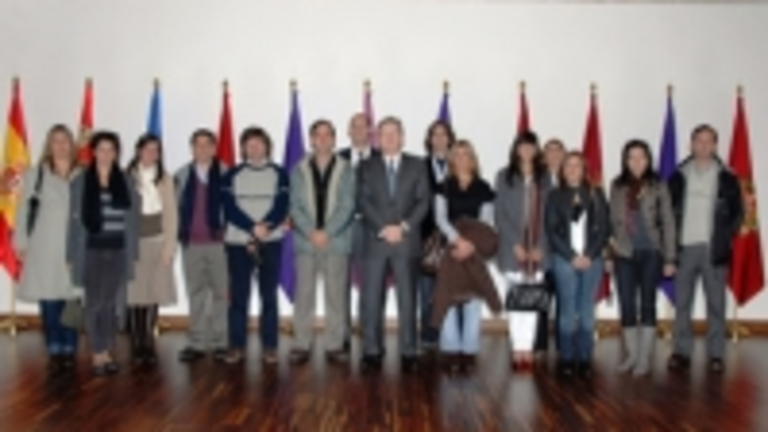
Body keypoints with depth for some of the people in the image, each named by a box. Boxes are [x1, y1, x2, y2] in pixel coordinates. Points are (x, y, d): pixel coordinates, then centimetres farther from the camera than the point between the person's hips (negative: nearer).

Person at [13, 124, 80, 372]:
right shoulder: (35, 175, 5)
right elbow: (24, 210, 6)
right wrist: (21, 244, 2)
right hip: (44, 249, 0)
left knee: (72, 302, 0)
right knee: (49, 303, 0)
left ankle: (69, 351, 11)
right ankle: (54, 352, 10)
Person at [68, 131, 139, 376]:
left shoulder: (125, 182, 5)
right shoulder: (81, 182, 1)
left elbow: (133, 219, 6)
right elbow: (75, 220, 1)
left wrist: (134, 253, 3)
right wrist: (72, 255, -2)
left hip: (118, 250, 2)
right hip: (91, 250, -1)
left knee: (111, 304, 6)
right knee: (94, 303, 0)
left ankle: (107, 352, 14)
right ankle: (97, 354, 8)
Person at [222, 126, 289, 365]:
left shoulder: (279, 174, 6)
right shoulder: (232, 175, 8)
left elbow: (282, 208, -3)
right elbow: (229, 209, -3)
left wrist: (263, 231, -16)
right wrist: (253, 228, -17)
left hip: (271, 242, 0)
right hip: (238, 242, 1)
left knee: (269, 294, 2)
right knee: (238, 295, 1)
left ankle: (269, 346, 7)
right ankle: (236, 346, 7)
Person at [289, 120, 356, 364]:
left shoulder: (345, 170, 5)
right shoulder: (299, 170, 9)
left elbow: (347, 206, -2)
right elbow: (296, 206, 2)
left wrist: (327, 232, -11)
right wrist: (312, 233, -11)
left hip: (337, 241, -1)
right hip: (305, 241, 1)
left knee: (336, 295, 1)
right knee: (304, 295, 1)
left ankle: (335, 346, 8)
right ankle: (301, 345, 7)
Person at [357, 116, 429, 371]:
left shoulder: (416, 166, 12)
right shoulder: (367, 167, 12)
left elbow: (423, 201, 4)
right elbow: (363, 202, 1)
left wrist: (403, 226, -10)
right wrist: (383, 228, -11)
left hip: (406, 241, 0)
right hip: (375, 241, 0)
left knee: (407, 299, -1)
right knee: (371, 299, -2)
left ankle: (408, 352, 5)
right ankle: (372, 351, 5)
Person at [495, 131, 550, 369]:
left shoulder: (544, 178, 9)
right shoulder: (505, 176, 5)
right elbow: (500, 213, 1)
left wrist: (540, 246, -4)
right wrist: (515, 244, -8)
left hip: (537, 249, 2)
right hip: (513, 248, -1)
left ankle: (528, 347, 5)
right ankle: (518, 348, 4)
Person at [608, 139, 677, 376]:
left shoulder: (658, 186, -1)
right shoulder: (617, 186, 5)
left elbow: (668, 222, 0)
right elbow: (613, 220, 10)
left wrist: (670, 258, -3)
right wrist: (609, 251, 3)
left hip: (650, 254, -2)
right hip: (624, 255, 2)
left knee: (647, 304, 2)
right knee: (627, 306, 4)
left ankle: (645, 358, 10)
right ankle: (631, 354, 17)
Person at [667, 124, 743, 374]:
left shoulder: (727, 178, 6)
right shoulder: (678, 177, 9)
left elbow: (737, 213, 6)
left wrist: (724, 240, -6)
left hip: (714, 250, -1)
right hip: (685, 248, 1)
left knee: (716, 304, 2)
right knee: (682, 304, 4)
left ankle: (715, 355, 9)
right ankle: (681, 353, 11)